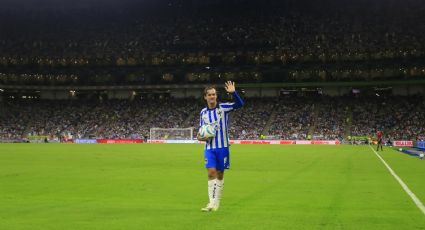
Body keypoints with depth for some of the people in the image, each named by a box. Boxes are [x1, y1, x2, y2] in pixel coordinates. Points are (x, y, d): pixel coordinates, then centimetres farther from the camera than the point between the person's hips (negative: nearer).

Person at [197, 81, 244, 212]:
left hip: (222, 147, -1)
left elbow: (240, 104, -19)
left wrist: (233, 93, -36)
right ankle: (212, 202, -11)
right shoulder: (203, 113, 6)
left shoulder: (223, 107, -5)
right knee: (211, 172, -12)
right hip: (209, 147, 1)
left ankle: (216, 202, 19)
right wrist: (200, 137, -6)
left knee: (220, 174, 7)